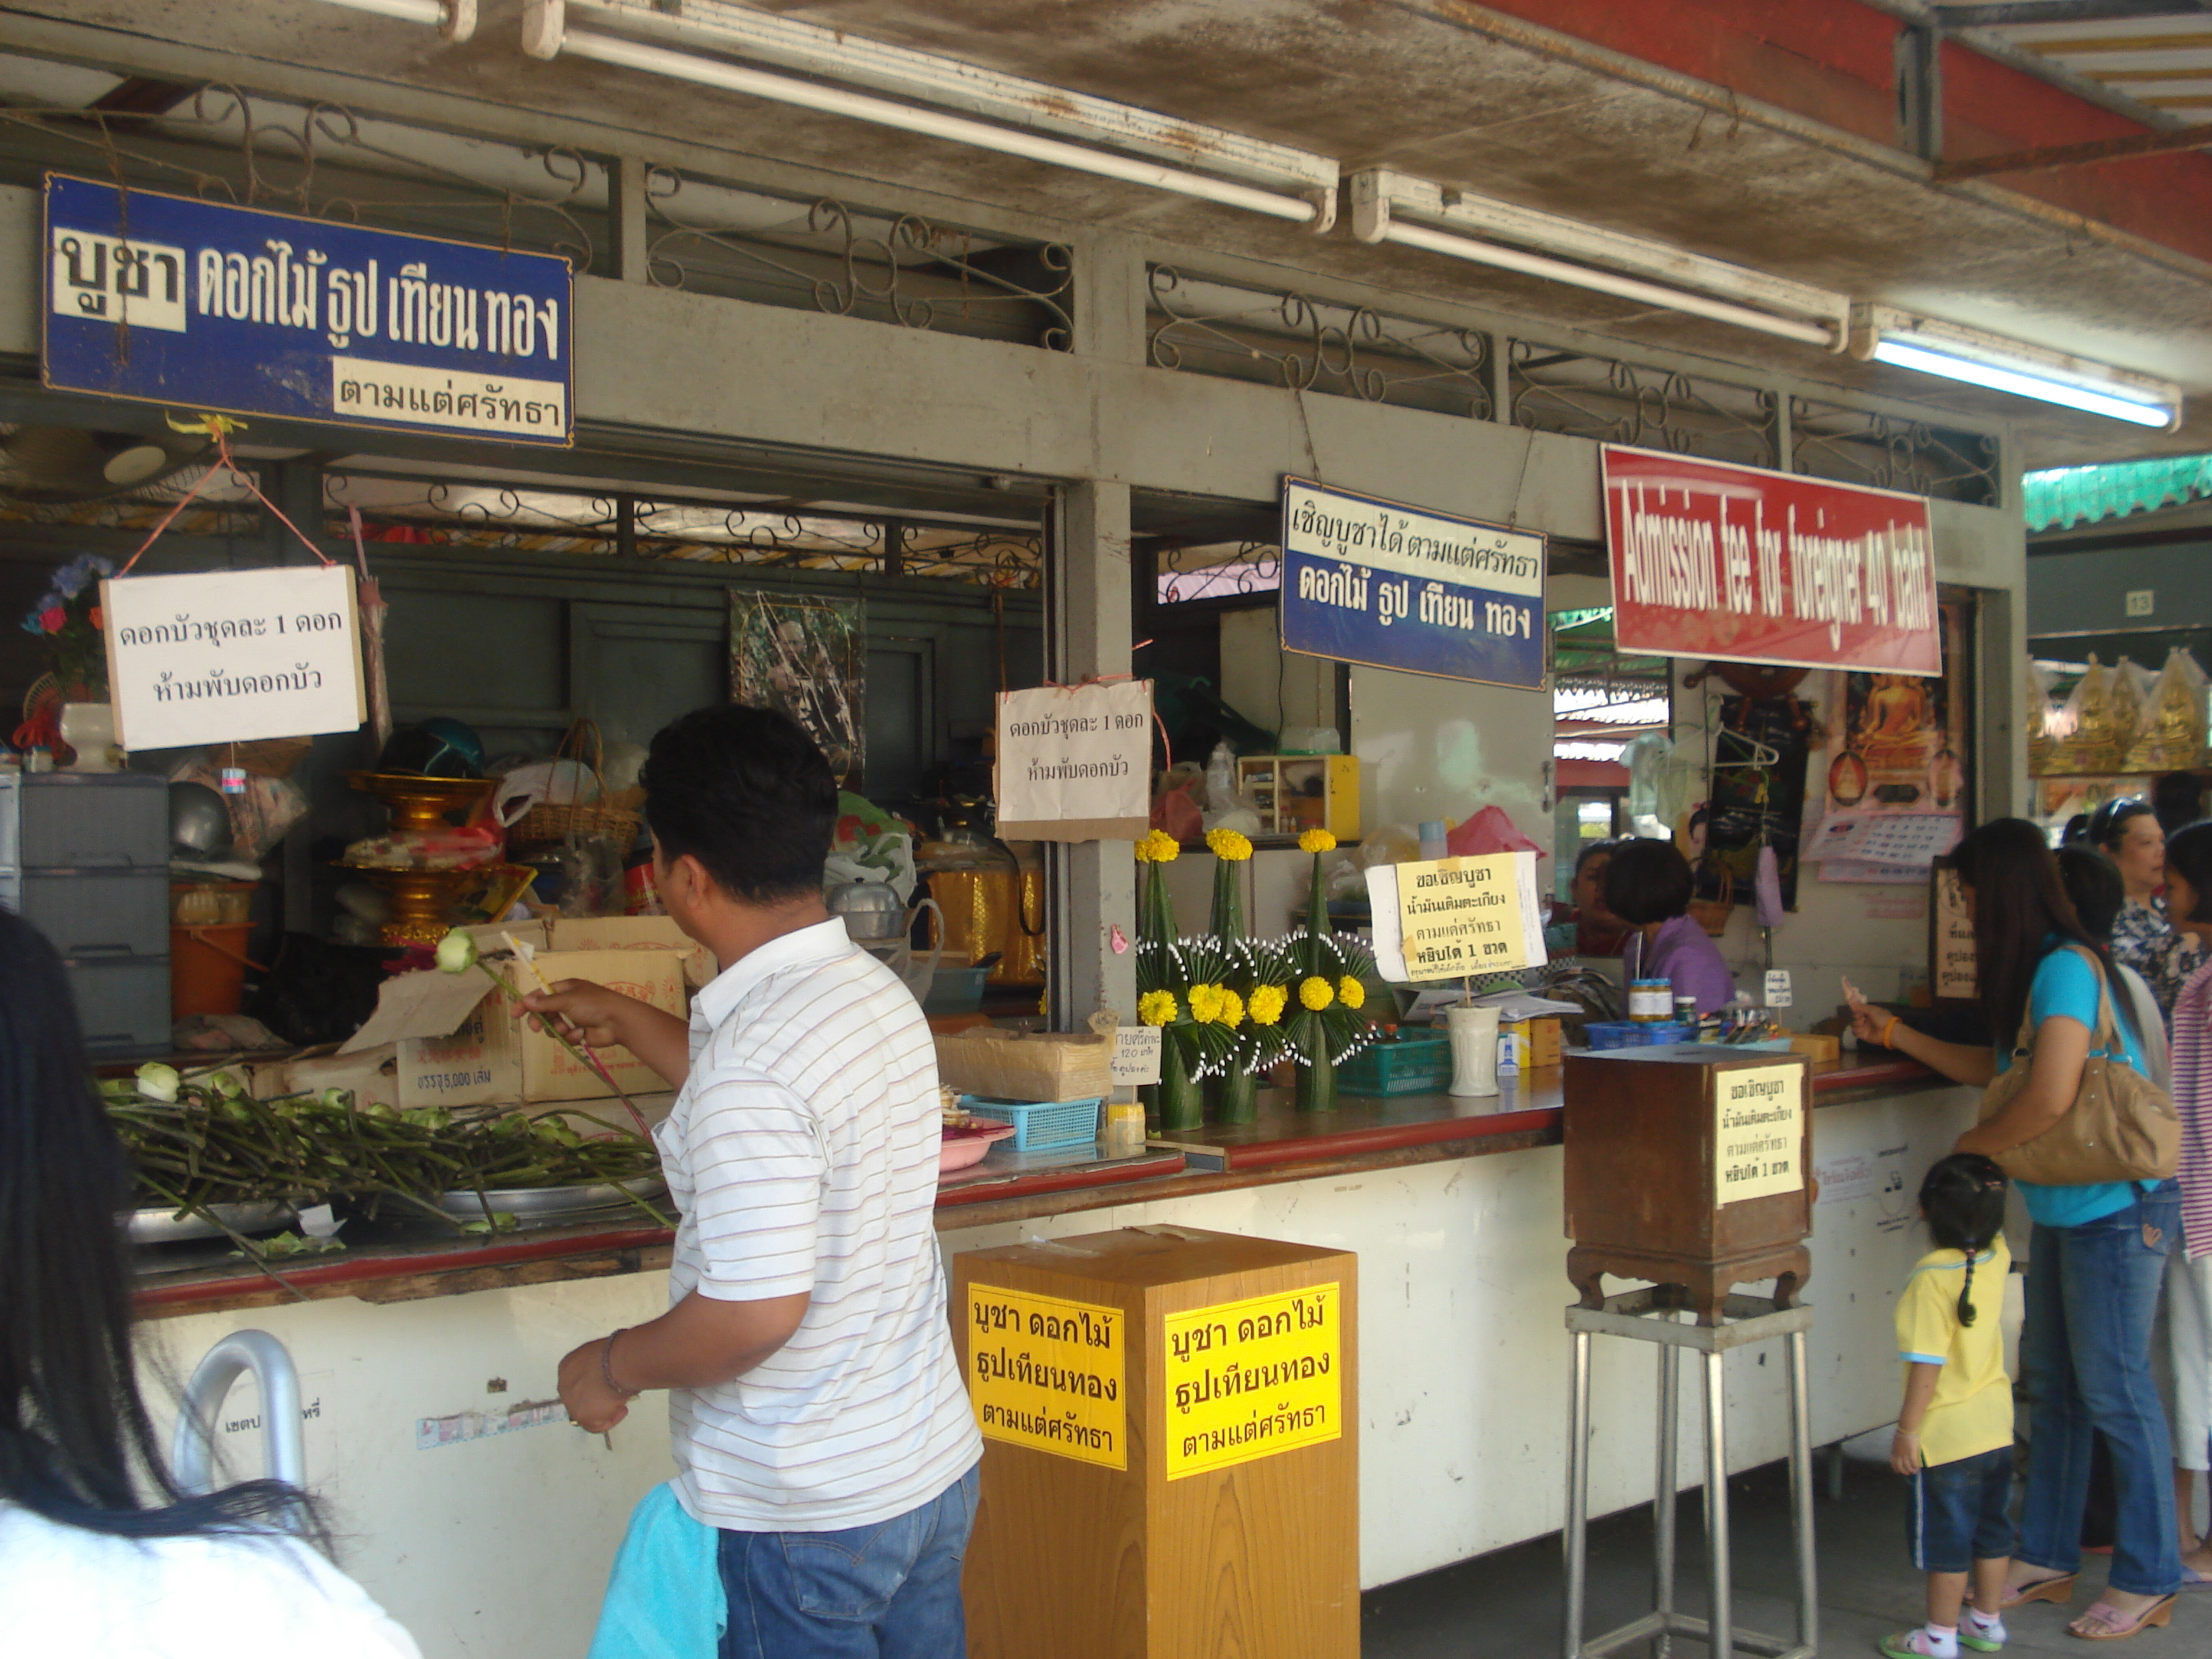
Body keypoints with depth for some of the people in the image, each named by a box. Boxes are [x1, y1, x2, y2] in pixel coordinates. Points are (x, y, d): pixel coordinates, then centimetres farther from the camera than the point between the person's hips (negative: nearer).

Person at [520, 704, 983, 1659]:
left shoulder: (752, 1061, -25)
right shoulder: (877, 992, 3)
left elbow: (756, 1309, -27)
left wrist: (613, 1367, -9)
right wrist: (624, 1022, 33)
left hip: (808, 1516, -8)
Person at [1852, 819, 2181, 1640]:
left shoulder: (2067, 967, -20)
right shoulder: (2039, 970, 11)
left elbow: (2049, 1100, -28)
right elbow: (1999, 1070, 22)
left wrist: (1976, 1147, -11)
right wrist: (1896, 1034, 22)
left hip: (2115, 1208, -10)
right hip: (2062, 1207, 10)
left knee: (2115, 1392, -1)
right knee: (2051, 1382, 14)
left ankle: (2146, 1580, 12)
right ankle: (2047, 1558, 25)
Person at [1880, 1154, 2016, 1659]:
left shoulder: (1932, 1278, -24)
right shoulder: (1997, 1258, -5)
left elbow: (1928, 1364, -23)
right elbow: (1993, 1228, 22)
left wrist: (1907, 1431, -16)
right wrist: (1983, 1174, 15)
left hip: (1948, 1436, -7)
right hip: (1996, 1426, 7)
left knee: (1945, 1538, 5)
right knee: (1991, 1528, 19)